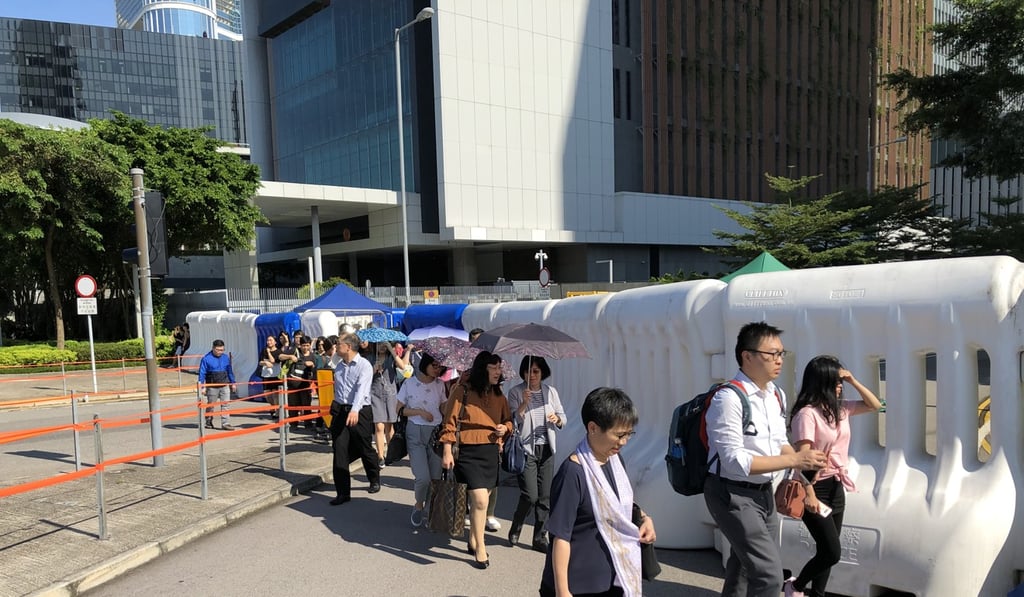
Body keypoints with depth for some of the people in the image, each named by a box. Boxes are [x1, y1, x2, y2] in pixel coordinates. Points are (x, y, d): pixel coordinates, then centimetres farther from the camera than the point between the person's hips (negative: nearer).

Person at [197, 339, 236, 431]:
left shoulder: (226, 358, 7)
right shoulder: (206, 358, -7)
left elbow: (230, 371, 15)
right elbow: (202, 373, -7)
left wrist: (233, 383, 17)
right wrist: (202, 385, -12)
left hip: (225, 386, 3)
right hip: (212, 387, -3)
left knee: (225, 405, -4)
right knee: (210, 405, 11)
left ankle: (225, 424, -4)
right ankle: (209, 422, 28)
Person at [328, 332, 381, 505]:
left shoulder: (364, 365, -11)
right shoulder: (339, 366, 11)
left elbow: (362, 389, -25)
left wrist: (355, 410, -37)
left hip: (360, 412, -5)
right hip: (339, 411, 6)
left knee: (365, 449, 9)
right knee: (340, 453, -1)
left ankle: (374, 480, 35)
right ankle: (343, 492, 5)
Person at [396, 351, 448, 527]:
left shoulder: (439, 384, 5)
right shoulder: (410, 383, -4)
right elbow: (399, 409, 1)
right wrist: (419, 411, -12)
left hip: (436, 433, 3)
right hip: (416, 433, -3)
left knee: (436, 477, -1)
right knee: (423, 478, -12)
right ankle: (418, 506, 18)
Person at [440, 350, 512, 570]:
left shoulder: (499, 395, 8)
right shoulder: (463, 391, -9)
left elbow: (508, 420, 20)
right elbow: (450, 422, -6)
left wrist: (504, 428, -3)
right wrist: (447, 452, -8)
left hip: (491, 452, 6)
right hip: (469, 453, -5)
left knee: (478, 501, 14)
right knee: (480, 501, -11)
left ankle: (473, 541, 33)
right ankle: (480, 549, 5)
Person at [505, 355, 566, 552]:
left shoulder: (551, 392, 8)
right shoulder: (515, 392, -3)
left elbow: (563, 418, 11)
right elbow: (513, 420, -11)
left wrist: (557, 419, -11)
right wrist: (524, 403, -25)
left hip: (546, 449, 4)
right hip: (526, 449, -4)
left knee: (545, 496, 5)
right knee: (530, 495, -8)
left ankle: (540, 538, 18)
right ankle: (515, 531, 17)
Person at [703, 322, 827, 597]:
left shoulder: (777, 395, 3)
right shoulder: (728, 399, -24)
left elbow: (780, 444, 14)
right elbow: (735, 462, -27)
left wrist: (804, 462, -7)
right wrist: (794, 461, -25)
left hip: (763, 492, 9)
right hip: (732, 494, -9)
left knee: (744, 568, 22)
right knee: (769, 573, -12)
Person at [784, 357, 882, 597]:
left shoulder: (840, 408, 5)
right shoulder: (807, 413, -19)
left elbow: (875, 405, 16)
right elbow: (802, 458, -22)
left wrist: (853, 381, 3)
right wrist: (809, 494, -25)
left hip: (836, 486, 8)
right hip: (817, 487, -8)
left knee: (826, 551, 13)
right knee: (832, 552, -5)